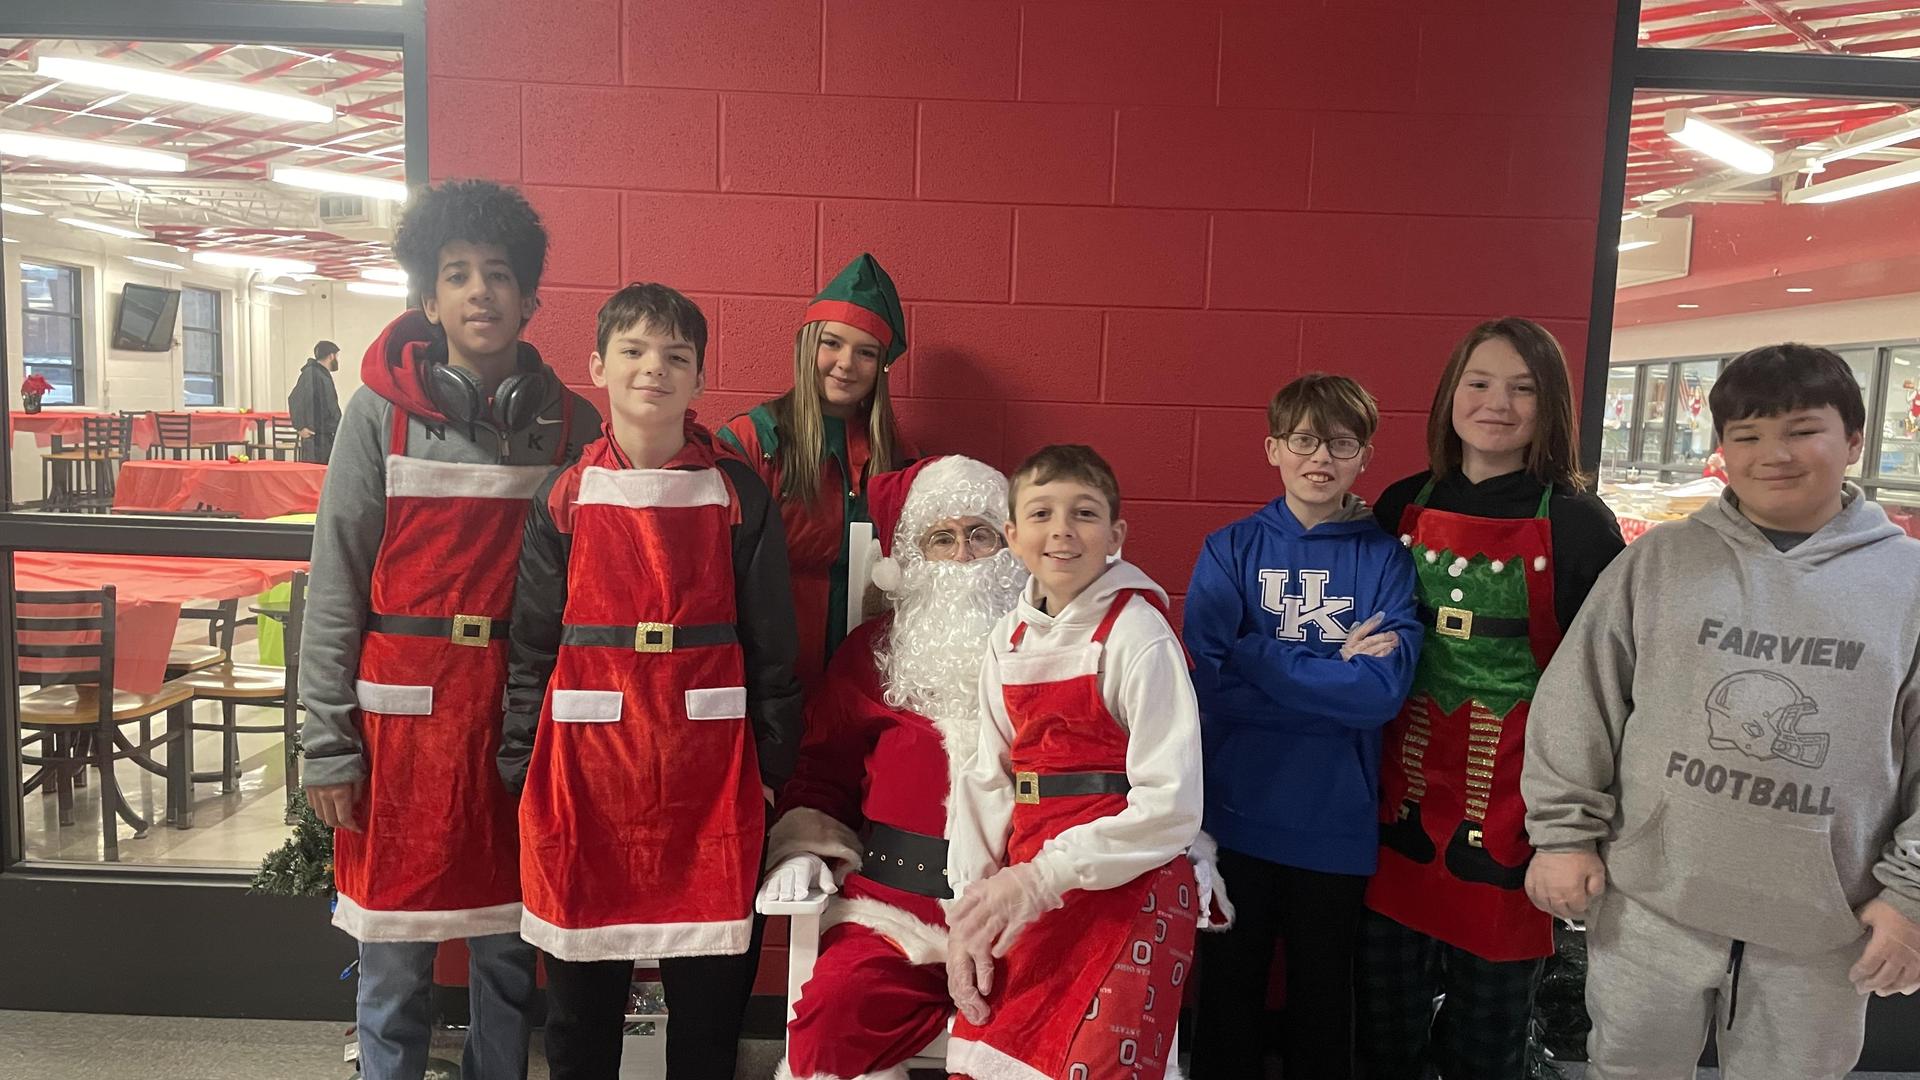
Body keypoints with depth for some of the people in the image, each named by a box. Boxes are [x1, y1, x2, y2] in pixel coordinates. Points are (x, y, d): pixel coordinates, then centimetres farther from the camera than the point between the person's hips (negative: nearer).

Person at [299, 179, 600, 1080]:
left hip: (523, 715, 1)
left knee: (512, 949, 11)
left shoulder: (569, 422, 2)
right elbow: (335, 585, -2)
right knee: (394, 962, 9)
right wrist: (328, 744, -6)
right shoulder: (381, 411, -1)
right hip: (403, 711, -1)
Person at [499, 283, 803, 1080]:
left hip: (710, 763, 0)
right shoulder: (564, 498, 3)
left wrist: (772, 767, 2)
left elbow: (771, 645, 3)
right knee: (580, 994, 13)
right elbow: (531, 647, 5)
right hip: (586, 760, 1)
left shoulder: (739, 497, 2)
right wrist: (520, 768, 2)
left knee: (712, 984, 9)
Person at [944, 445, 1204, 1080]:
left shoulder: (1137, 636, -14)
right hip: (1026, 897, 6)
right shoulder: (1011, 639, 5)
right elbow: (987, 782, 6)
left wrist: (1044, 875, -20)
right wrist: (969, 914, -1)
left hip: (1129, 893, -6)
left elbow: (1172, 805, -19)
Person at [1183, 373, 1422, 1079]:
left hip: (1336, 820, 0)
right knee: (1229, 984, 15)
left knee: (1323, 992, 17)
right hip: (1238, 810, 0)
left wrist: (1258, 659, -15)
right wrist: (1334, 668, -13)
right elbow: (1211, 677, -12)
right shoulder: (1231, 551, -1)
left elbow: (1385, 690, -14)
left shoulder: (1385, 560, -1)